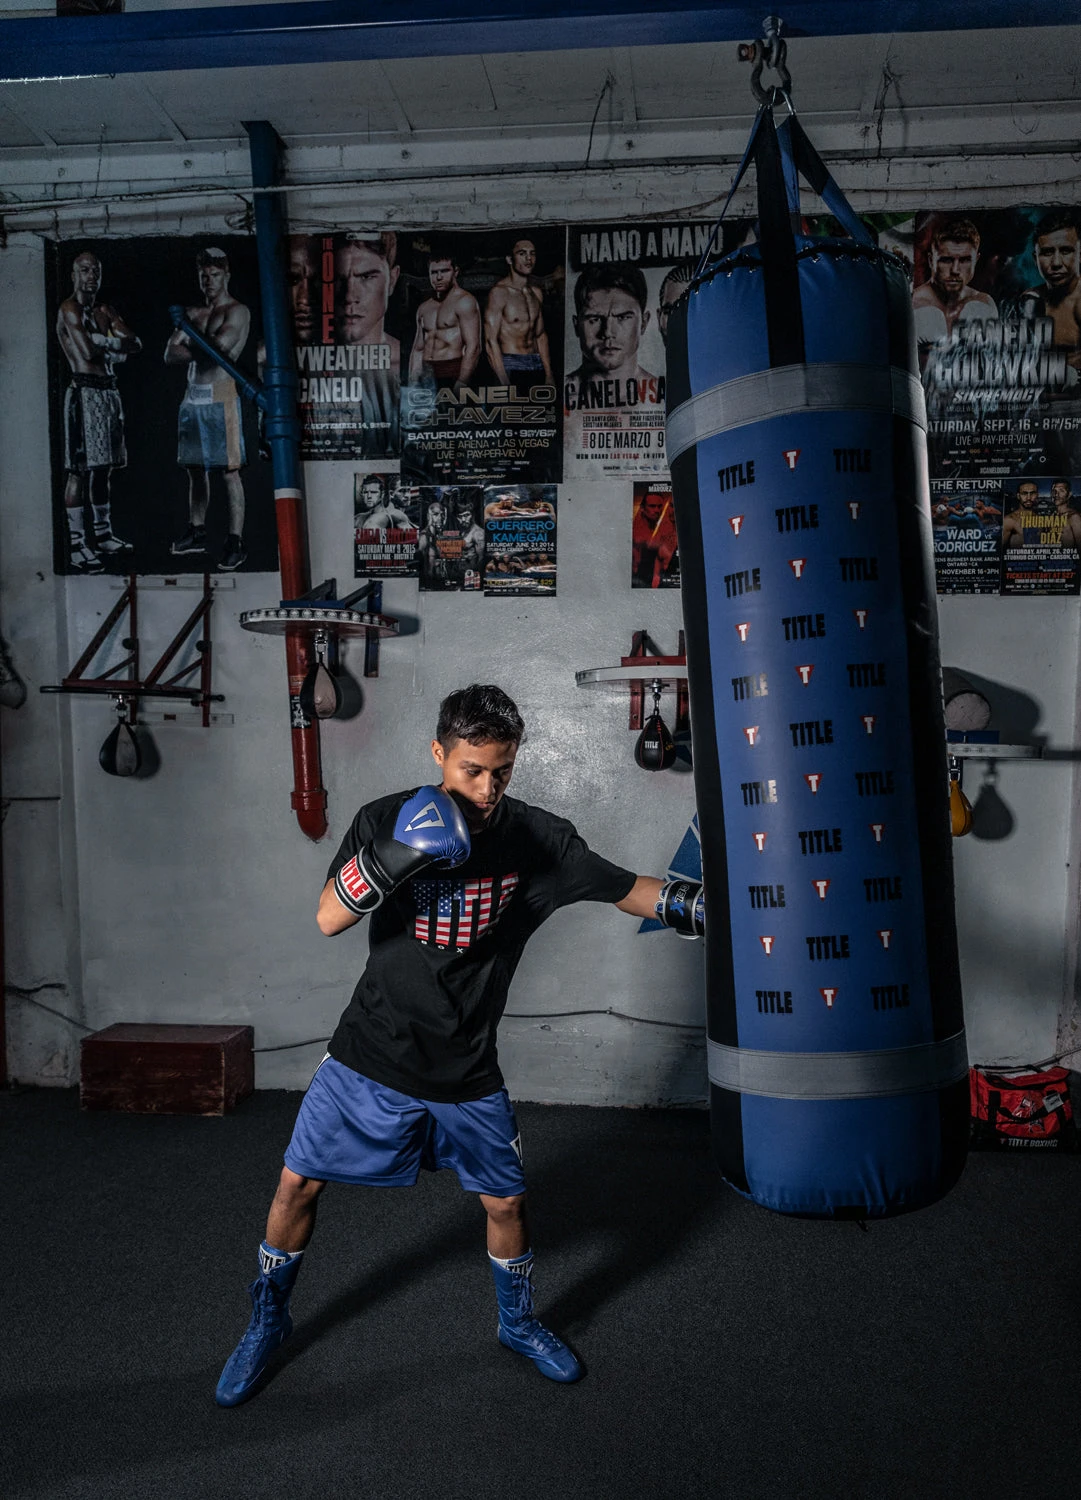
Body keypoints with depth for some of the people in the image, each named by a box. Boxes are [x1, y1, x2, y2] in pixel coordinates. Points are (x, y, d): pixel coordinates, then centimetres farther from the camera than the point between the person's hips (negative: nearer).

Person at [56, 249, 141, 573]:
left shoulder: (104, 311, 19)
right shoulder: (69, 309, -4)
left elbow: (135, 345, 7)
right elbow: (87, 351, -18)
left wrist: (103, 341, -8)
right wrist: (115, 348, -1)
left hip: (109, 391, 8)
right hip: (85, 391, -8)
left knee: (104, 467, 13)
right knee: (79, 469, -10)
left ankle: (104, 536, 21)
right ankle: (76, 546, -12)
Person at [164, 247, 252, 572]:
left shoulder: (237, 311, -1)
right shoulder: (192, 313, 17)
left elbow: (222, 343, -18)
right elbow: (170, 354, 7)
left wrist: (193, 343, 0)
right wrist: (207, 349, -10)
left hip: (221, 398, -7)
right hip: (192, 398, 7)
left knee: (230, 472, -8)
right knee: (195, 469, 12)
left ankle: (236, 542, -6)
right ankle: (197, 532, 24)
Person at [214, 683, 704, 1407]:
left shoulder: (537, 837, -10)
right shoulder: (386, 817, -10)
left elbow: (630, 889, -3)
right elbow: (328, 919, -18)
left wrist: (695, 903, -17)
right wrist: (395, 858, -33)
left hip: (467, 1075, 0)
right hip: (370, 1055, 0)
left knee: (507, 1201, 9)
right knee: (299, 1184, 7)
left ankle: (519, 1322, 40)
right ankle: (268, 1322, 35)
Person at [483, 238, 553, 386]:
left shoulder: (537, 293, 13)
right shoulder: (499, 292, -8)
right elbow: (491, 342, -14)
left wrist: (548, 375, 11)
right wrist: (505, 384, -21)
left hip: (537, 364, 6)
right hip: (510, 366, -6)